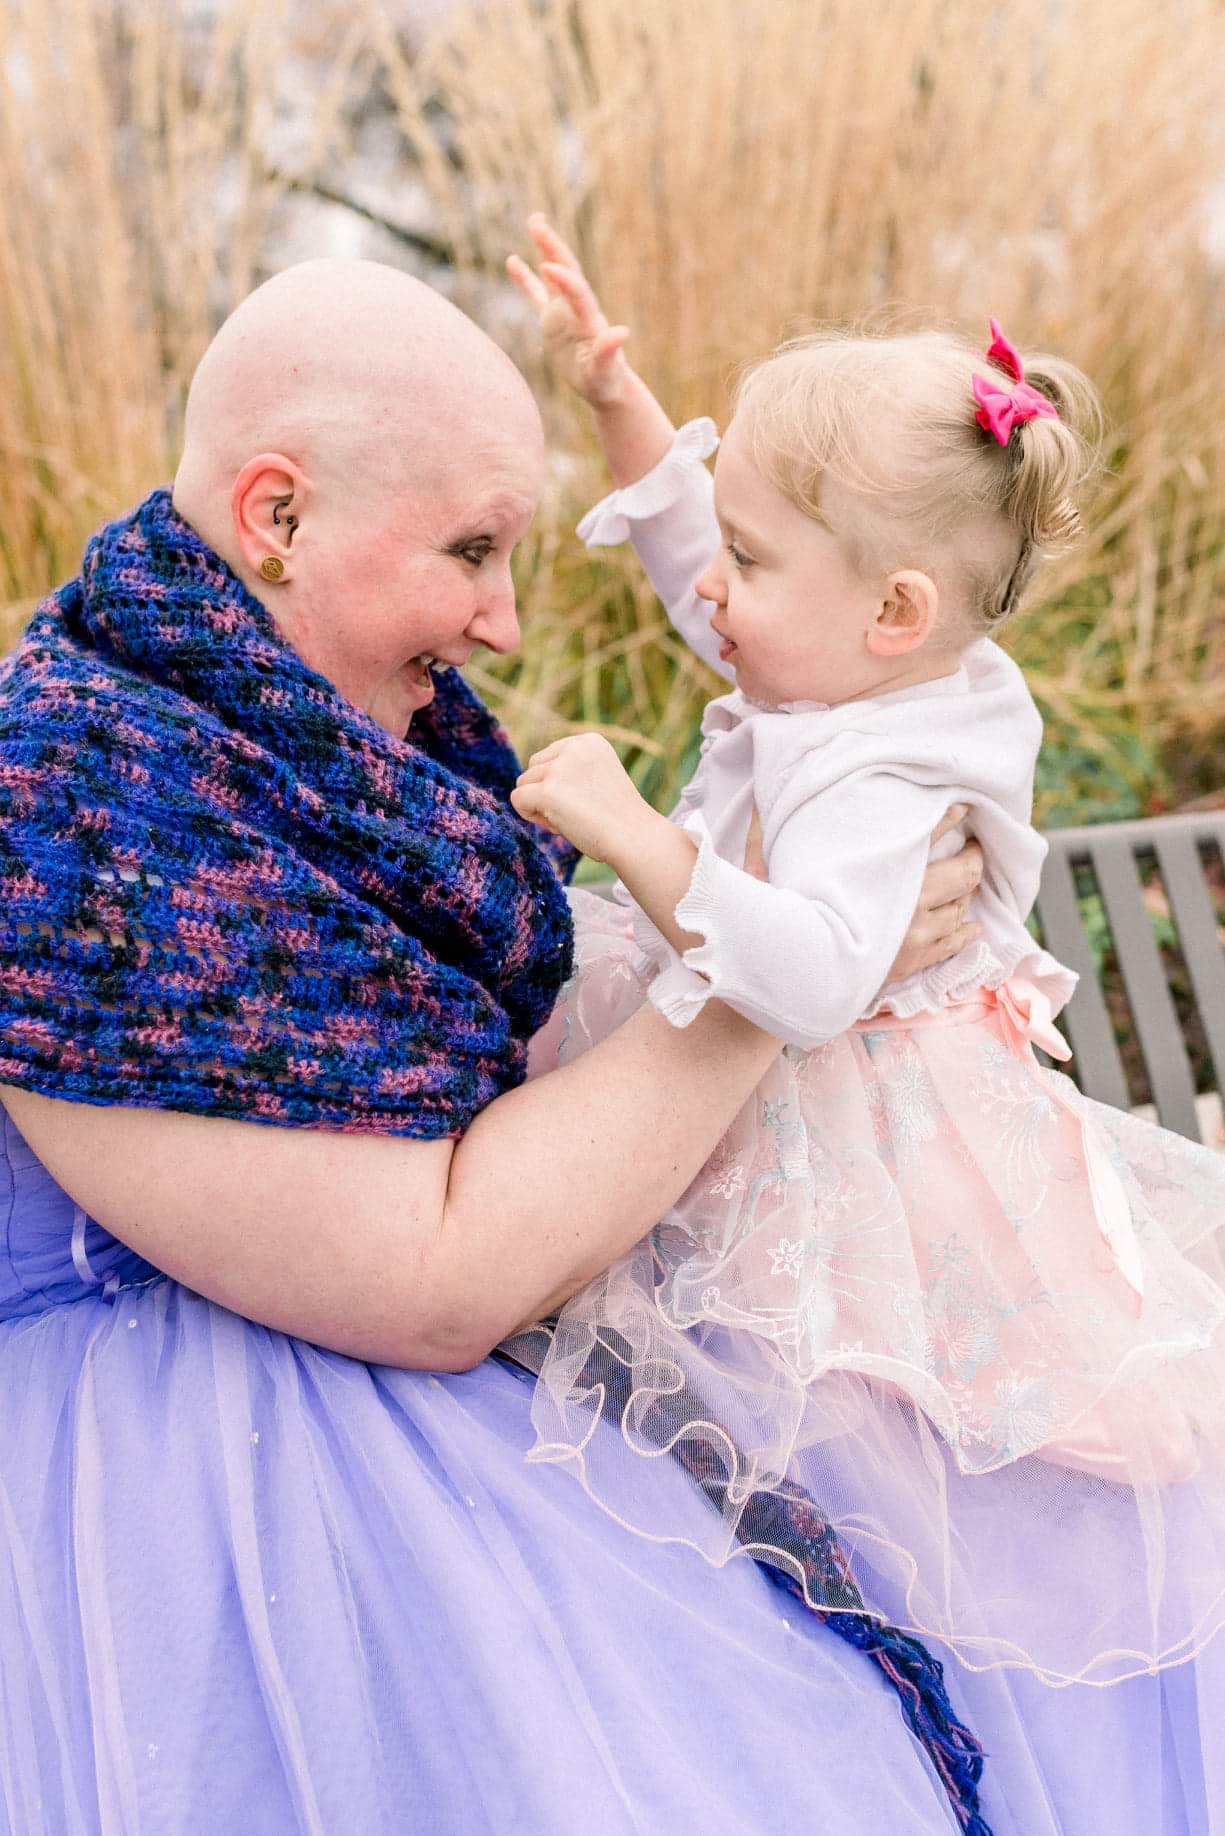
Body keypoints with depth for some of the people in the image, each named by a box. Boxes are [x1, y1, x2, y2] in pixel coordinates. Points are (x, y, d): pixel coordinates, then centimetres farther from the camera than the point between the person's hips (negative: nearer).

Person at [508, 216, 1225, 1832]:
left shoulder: (878, 789, -31)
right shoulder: (862, 679, -2)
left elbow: (812, 974, -48)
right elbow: (689, 539, 12)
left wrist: (626, 828, -44)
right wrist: (615, 396, 3)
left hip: (826, 1163, -10)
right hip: (761, 1109, 10)